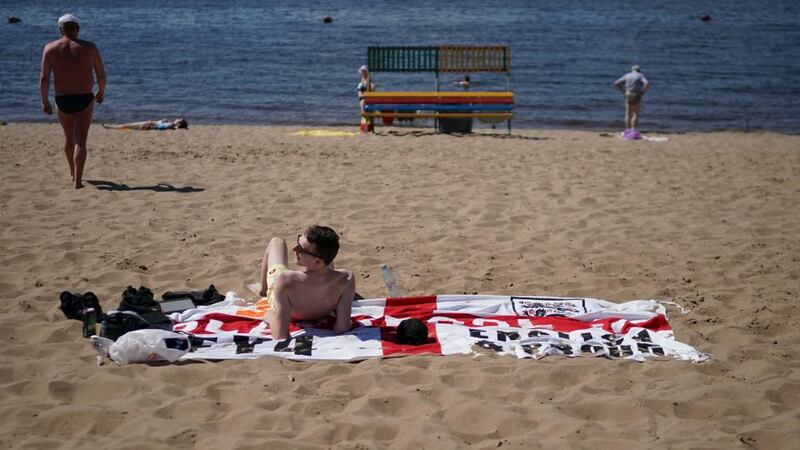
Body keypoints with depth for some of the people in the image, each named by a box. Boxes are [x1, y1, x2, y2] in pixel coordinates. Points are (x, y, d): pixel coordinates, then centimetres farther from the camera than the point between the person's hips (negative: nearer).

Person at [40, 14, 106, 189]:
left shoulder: (50, 48, -2)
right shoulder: (89, 47, -2)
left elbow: (44, 78, -7)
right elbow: (101, 75, 2)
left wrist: (45, 101, 3)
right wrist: (101, 92, 21)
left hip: (62, 101, 2)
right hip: (85, 99, -1)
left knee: (69, 137, 24)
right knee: (80, 141, -1)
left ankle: (73, 173, 42)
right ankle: (77, 180, -12)